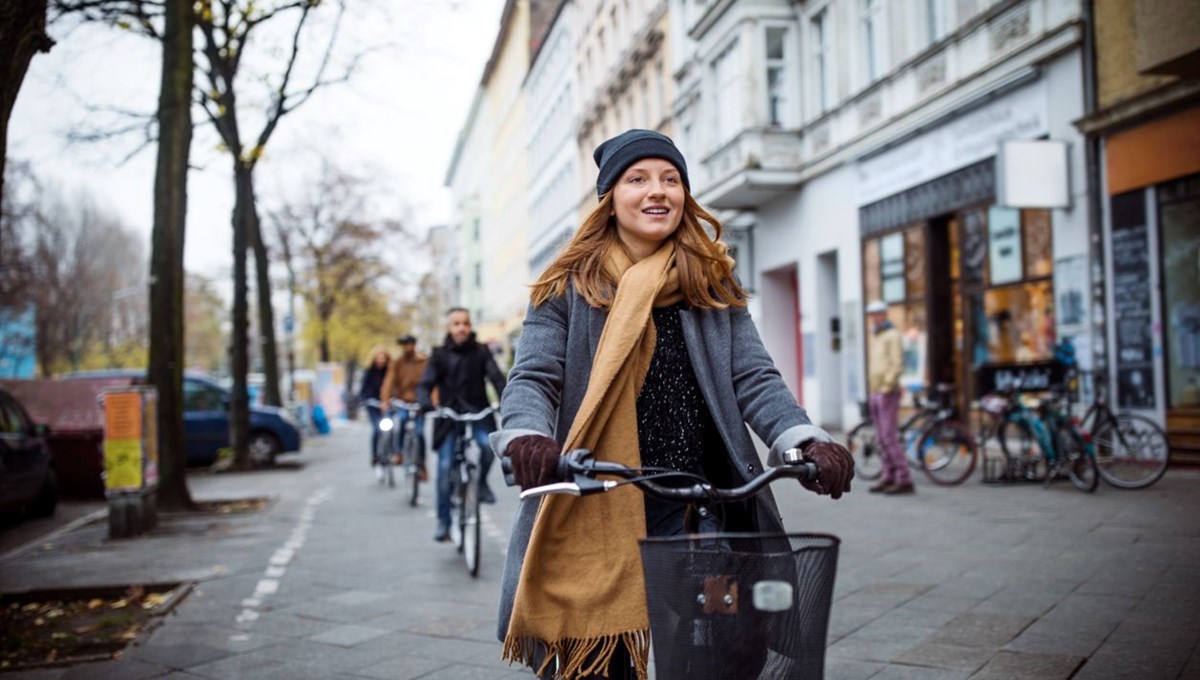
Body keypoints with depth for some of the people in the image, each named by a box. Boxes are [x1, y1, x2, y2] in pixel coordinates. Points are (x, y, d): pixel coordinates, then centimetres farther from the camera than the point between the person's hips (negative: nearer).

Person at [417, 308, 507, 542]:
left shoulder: (481, 352, 5)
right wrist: (425, 403, -25)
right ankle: (443, 521, 2)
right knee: (445, 467, -9)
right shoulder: (440, 355, 5)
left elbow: (496, 377, -6)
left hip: (477, 411, 0)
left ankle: (482, 483, 1)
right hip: (449, 415, 0)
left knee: (488, 443, -29)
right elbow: (425, 384, -3)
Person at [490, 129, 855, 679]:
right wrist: (527, 437, -25)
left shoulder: (714, 285, 12)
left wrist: (807, 442, -15)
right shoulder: (568, 285, 6)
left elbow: (754, 379, 4)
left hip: (696, 511, 2)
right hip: (592, 515, -1)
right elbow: (531, 379, -2)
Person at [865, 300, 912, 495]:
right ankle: (889, 477, 12)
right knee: (882, 437, 8)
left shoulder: (892, 335, -7)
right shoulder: (875, 338, 20)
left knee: (889, 437, -12)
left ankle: (904, 481, -10)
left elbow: (897, 365, -16)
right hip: (874, 393, 9)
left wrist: (886, 388, -20)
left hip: (887, 394, -9)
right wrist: (871, 391, 15)